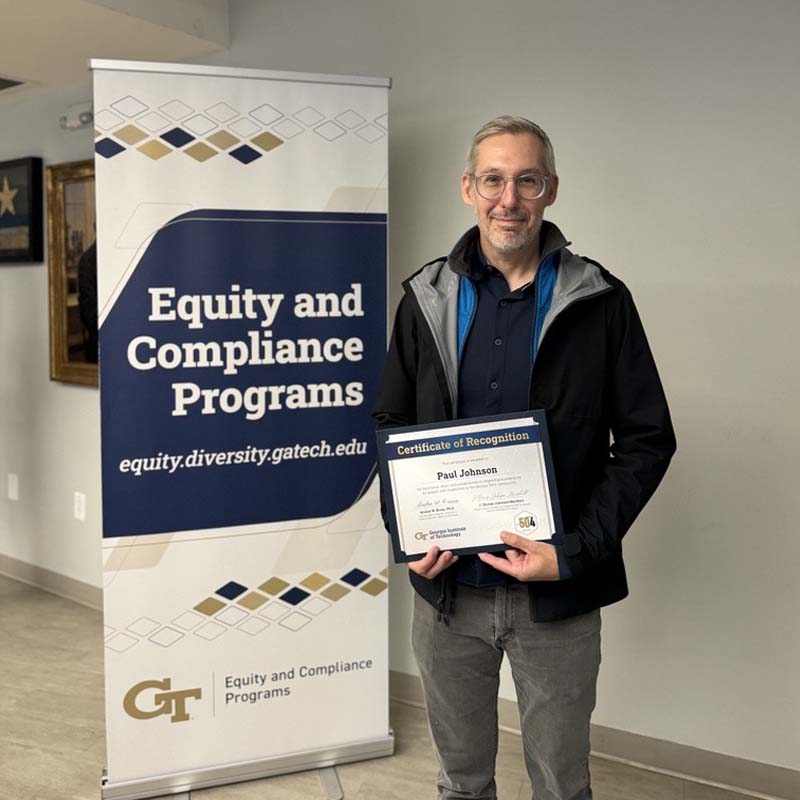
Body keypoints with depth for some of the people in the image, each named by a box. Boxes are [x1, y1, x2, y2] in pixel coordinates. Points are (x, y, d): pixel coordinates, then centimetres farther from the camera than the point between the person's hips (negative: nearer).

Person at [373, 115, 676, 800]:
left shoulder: (600, 302, -5)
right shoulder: (427, 299, 3)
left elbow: (647, 440, -5)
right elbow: (390, 425, 9)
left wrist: (574, 552, -15)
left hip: (559, 594, -2)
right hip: (448, 585, 2)